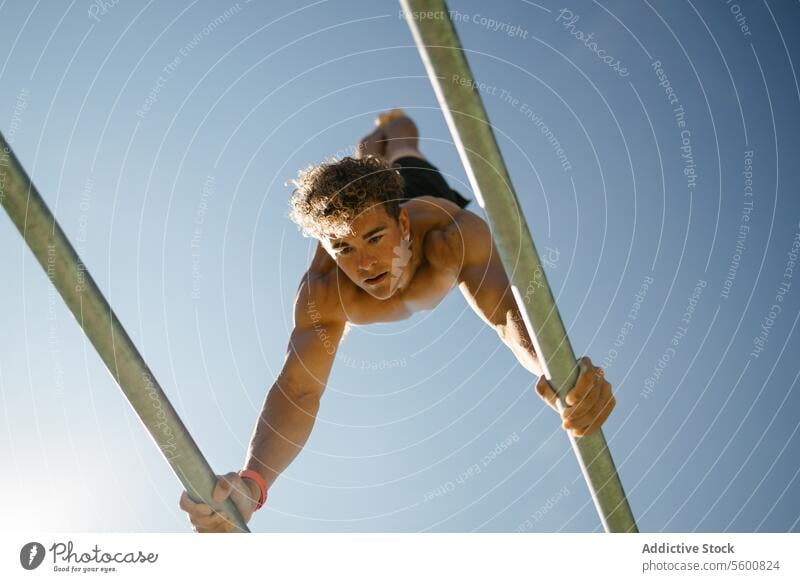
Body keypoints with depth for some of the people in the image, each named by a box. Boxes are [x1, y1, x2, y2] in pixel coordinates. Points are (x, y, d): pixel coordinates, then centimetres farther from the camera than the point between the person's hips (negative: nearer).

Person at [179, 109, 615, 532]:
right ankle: (373, 141, 75)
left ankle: (395, 124, 74)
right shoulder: (322, 296, -51)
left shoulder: (451, 235, -56)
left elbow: (508, 310, -69)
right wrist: (251, 482, -78)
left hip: (422, 194, 0)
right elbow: (297, 391, -58)